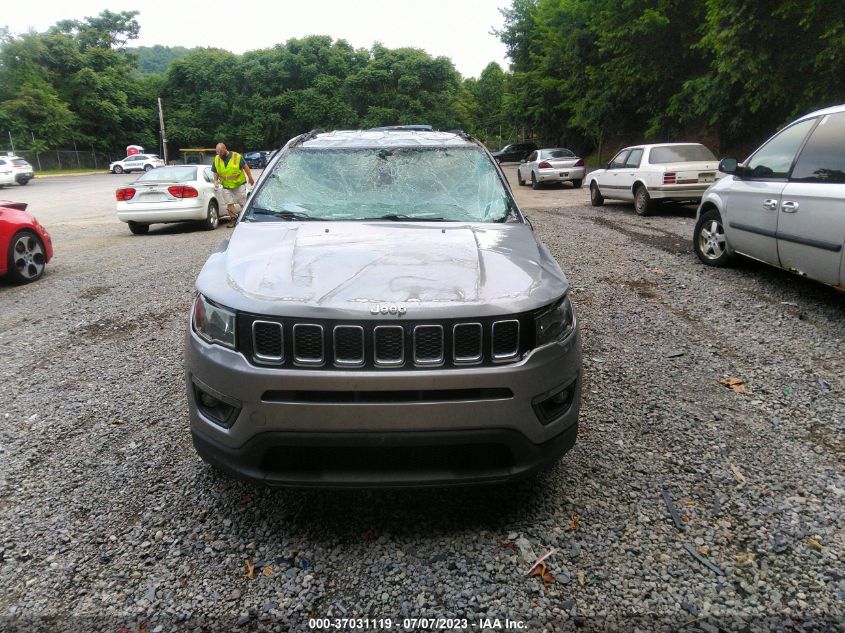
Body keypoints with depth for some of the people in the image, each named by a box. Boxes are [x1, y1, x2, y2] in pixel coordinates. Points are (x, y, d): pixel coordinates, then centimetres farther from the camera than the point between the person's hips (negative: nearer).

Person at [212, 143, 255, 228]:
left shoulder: (237, 156, -11)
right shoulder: (216, 159, 1)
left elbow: (245, 167, -3)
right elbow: (215, 172, 10)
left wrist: (250, 178, 0)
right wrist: (216, 181, -6)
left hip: (239, 184, -3)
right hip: (226, 186, 3)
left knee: (243, 202, 3)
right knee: (229, 203, -1)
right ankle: (233, 218, 8)